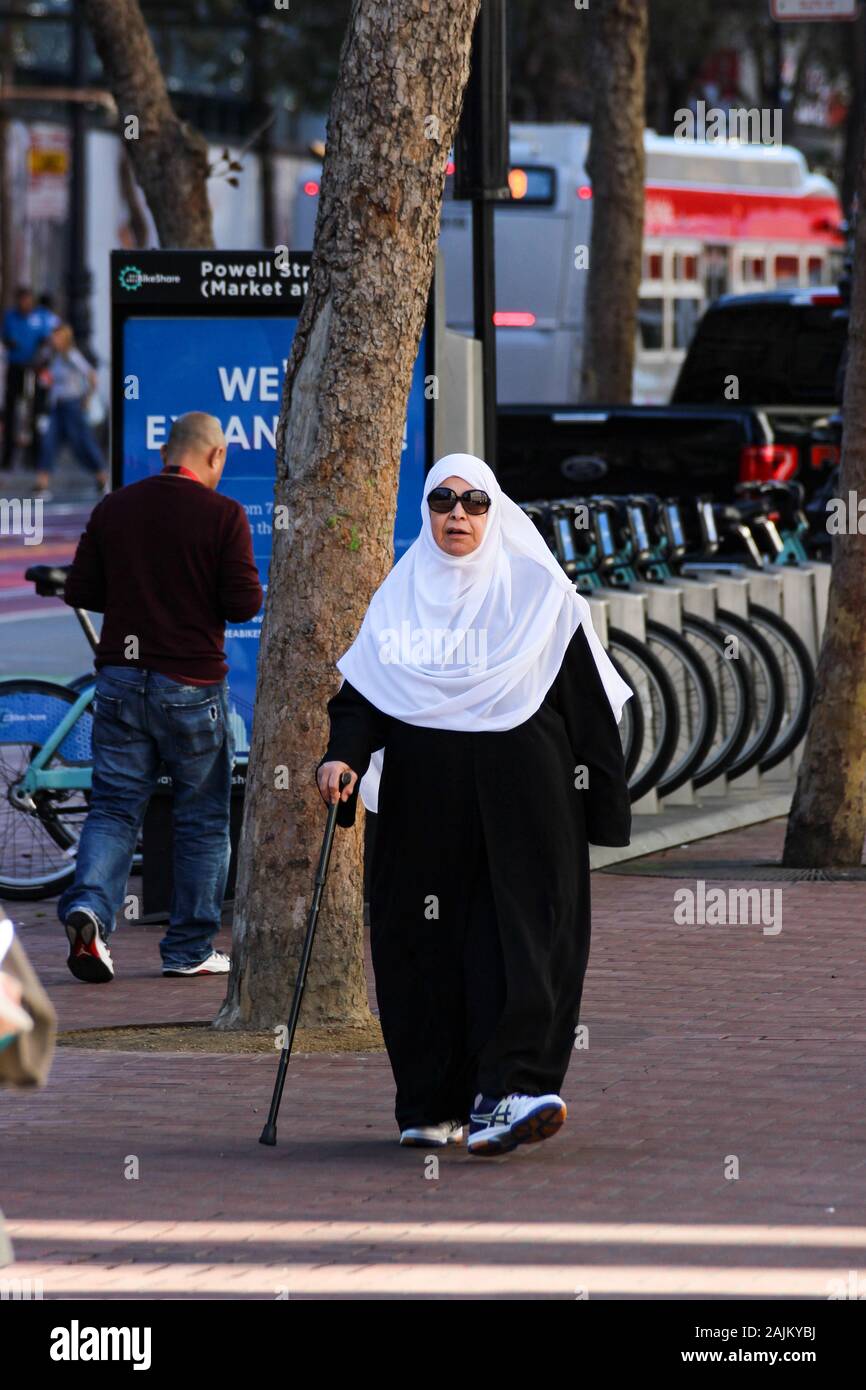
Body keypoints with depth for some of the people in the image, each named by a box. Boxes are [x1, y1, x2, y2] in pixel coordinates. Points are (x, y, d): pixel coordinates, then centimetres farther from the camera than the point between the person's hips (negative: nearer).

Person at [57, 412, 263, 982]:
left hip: (121, 678, 3)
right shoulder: (223, 514, -8)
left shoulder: (114, 508, 4)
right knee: (203, 817, 9)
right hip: (192, 682, -3)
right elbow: (244, 603, -11)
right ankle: (191, 949, 12)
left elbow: (80, 591, 6)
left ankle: (88, 908, -19)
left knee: (114, 807, 6)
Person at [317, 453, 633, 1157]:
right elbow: (364, 689, 7)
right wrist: (344, 756, -12)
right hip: (425, 798, 3)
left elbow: (587, 702, 4)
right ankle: (434, 1104, 9)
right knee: (426, 941, 1)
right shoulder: (401, 595, 11)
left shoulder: (537, 590, 4)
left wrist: (604, 802, 1)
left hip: (520, 797, -2)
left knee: (520, 933, -13)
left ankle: (506, 1095, -23)